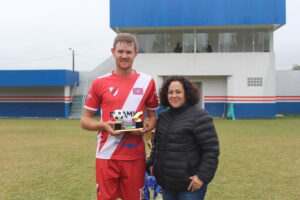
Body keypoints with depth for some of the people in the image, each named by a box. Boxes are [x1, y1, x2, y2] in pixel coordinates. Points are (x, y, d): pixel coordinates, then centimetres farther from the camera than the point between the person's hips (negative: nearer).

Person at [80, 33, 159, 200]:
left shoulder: (147, 82, 4)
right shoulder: (100, 83, 1)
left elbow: (153, 116, 13)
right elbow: (85, 120, 5)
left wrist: (147, 127, -10)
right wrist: (103, 125, -15)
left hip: (135, 156, 1)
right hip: (107, 155, -1)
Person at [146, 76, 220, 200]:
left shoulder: (199, 117, -12)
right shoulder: (163, 116, 11)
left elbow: (211, 149, -15)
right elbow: (156, 144, 23)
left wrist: (202, 176, -18)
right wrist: (151, 164, 13)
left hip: (190, 185, -6)